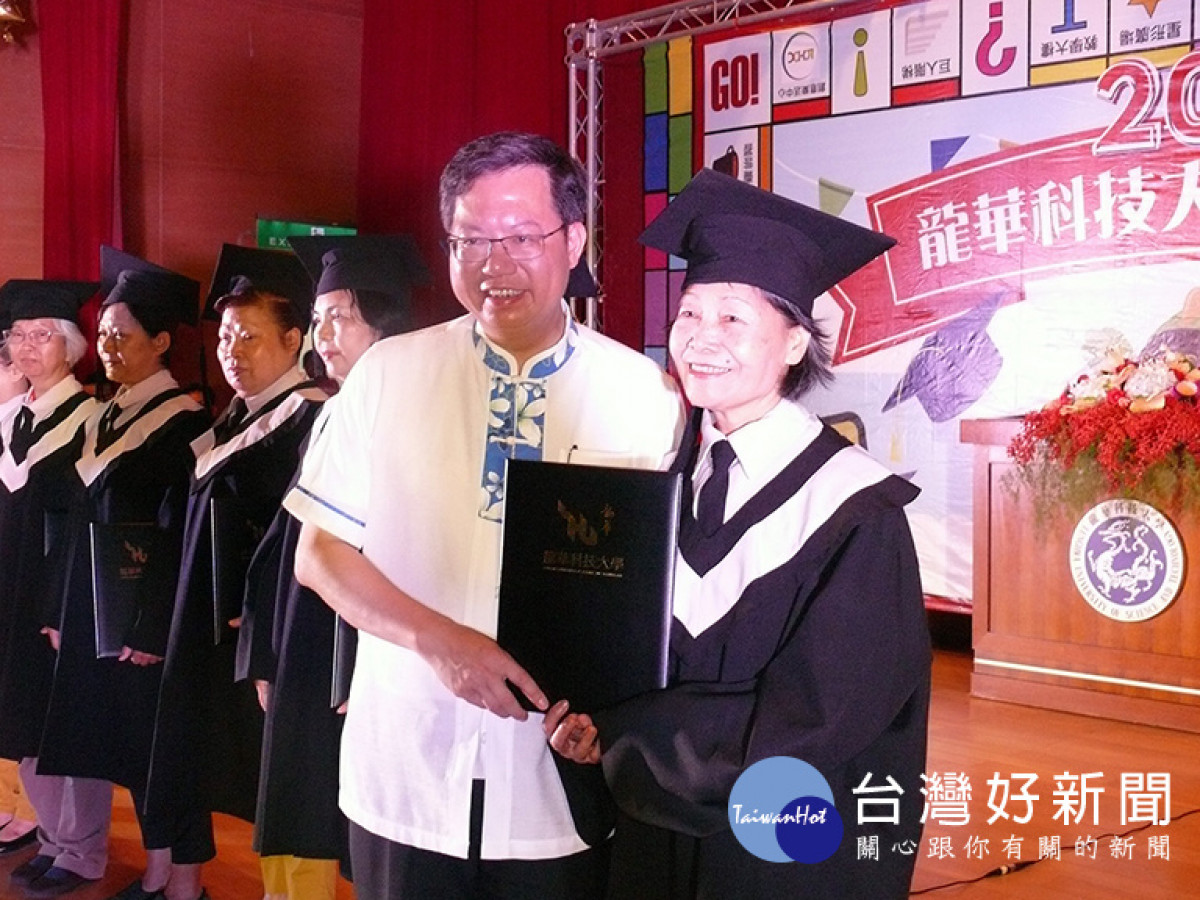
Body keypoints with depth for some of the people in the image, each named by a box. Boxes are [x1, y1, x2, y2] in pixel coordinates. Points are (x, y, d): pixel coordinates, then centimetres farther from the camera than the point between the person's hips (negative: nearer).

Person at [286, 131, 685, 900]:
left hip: (563, 783, 0)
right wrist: (436, 638, -15)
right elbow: (320, 553, 0)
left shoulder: (642, 394, -4)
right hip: (406, 774, 1)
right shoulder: (390, 373, -2)